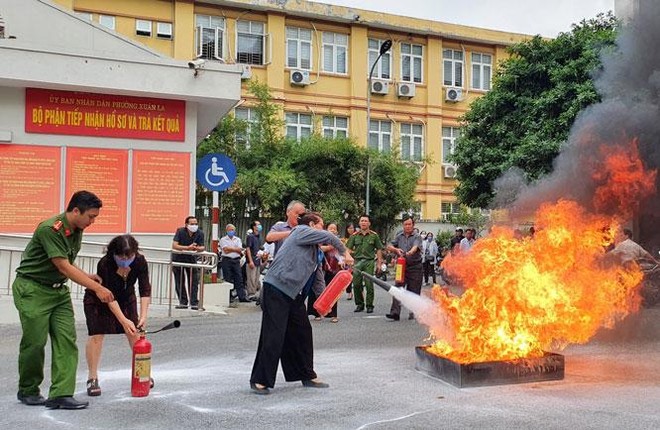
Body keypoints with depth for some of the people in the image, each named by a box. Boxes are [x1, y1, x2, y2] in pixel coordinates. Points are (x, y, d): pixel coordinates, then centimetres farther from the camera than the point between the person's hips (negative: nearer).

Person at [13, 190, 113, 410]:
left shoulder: (76, 231, 4)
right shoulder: (49, 229, -23)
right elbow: (63, 267, -24)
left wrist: (87, 277, -1)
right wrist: (97, 288, -23)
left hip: (59, 290, 8)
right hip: (32, 289, -8)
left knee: (67, 341, -3)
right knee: (35, 342, -1)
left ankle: (61, 394, -3)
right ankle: (28, 391, 21)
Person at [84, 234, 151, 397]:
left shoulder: (140, 261, -26)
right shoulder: (105, 264, -36)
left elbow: (145, 290, -22)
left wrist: (143, 315, -31)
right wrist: (123, 320, -36)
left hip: (126, 298, 4)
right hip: (98, 300, -3)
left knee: (134, 332, 0)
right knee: (97, 334, -13)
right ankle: (92, 378, -5)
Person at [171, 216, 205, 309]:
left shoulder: (200, 233, -13)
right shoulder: (180, 231, -19)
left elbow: (202, 247, -15)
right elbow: (174, 246, -28)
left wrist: (197, 248, -39)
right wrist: (188, 247, -38)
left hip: (191, 258, 1)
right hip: (178, 259, -1)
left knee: (194, 281, -5)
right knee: (179, 282, 5)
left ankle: (194, 303, -1)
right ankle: (183, 302, 14)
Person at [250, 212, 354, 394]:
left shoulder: (317, 252, 19)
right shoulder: (300, 231, -6)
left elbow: (318, 278, 22)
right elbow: (328, 237, -18)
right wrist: (345, 252, -7)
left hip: (294, 295, 10)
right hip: (276, 290, -10)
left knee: (302, 332, 13)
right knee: (274, 336, -9)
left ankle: (307, 376, 26)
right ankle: (260, 380, 0)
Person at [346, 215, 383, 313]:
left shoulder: (374, 235, 6)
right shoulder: (354, 236, 9)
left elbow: (379, 249, 8)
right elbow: (348, 249, 10)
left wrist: (379, 263, 3)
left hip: (369, 261, -2)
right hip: (357, 261, 2)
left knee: (369, 284, -6)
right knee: (356, 284, -1)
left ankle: (369, 305, 5)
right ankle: (359, 304, 15)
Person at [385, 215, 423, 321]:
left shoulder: (417, 237, 0)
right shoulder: (399, 236, 12)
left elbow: (416, 247, -21)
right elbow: (389, 246, 4)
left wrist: (410, 252, -43)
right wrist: (396, 249, -17)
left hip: (415, 267, -2)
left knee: (413, 291, 2)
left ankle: (413, 312, 17)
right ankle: (395, 312, -13)